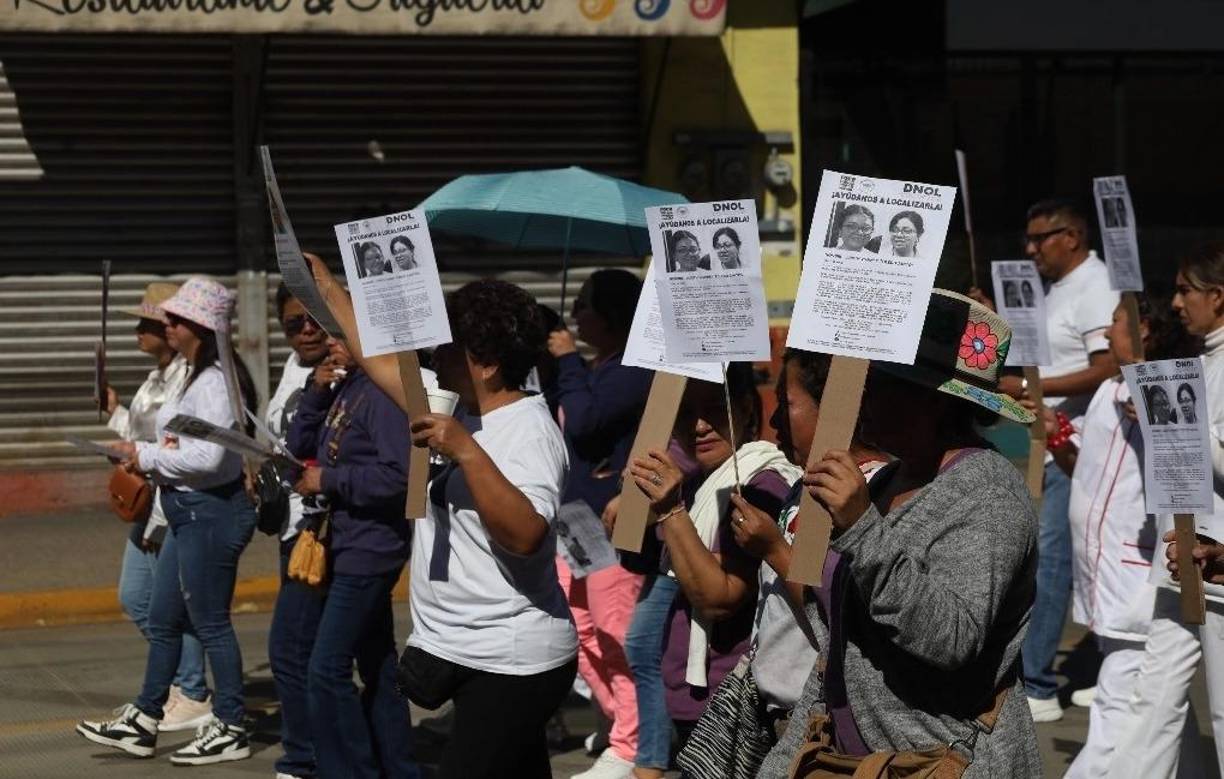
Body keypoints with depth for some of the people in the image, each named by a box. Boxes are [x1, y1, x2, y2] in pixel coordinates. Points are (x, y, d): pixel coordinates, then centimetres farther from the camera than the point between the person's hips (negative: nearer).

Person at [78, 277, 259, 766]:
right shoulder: (196, 376, 13)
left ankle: (230, 730, 10)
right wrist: (145, 454, 4)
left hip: (211, 512, -11)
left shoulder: (214, 382, -19)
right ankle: (141, 723, 25)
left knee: (210, 623, 0)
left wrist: (147, 456, -15)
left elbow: (208, 456, -27)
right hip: (188, 511, 11)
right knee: (162, 620, 16)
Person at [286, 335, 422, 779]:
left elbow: (398, 474, -23)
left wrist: (327, 480, -16)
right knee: (377, 667, 14)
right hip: (349, 546, 9)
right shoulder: (344, 389, 10)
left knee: (327, 671, -10)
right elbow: (297, 447, 13)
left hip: (369, 549, -9)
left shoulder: (385, 390, -16)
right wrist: (317, 392, 0)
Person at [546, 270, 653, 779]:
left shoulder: (635, 369, -13)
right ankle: (625, 724, 26)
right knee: (581, 632, 14)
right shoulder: (591, 368, 16)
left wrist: (567, 362, -12)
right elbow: (558, 424, 17)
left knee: (616, 636, -8)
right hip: (575, 517, 10)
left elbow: (583, 421, -22)